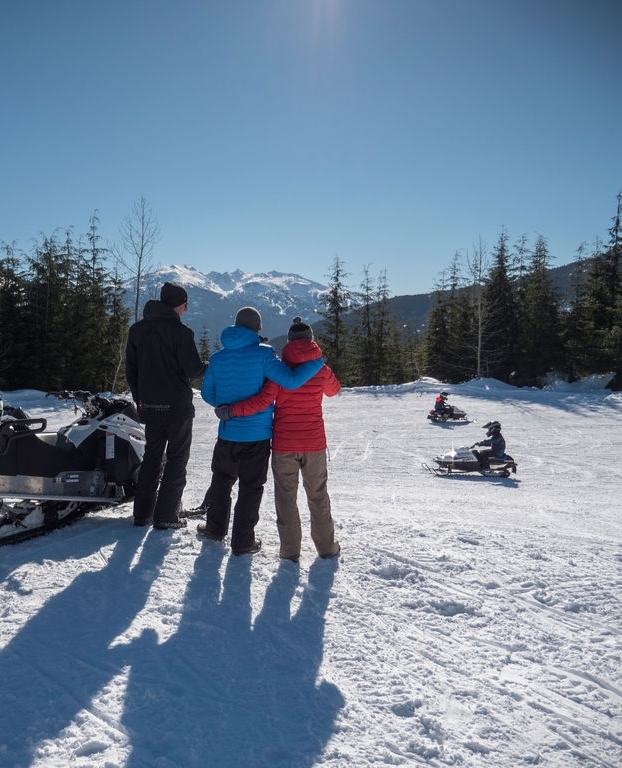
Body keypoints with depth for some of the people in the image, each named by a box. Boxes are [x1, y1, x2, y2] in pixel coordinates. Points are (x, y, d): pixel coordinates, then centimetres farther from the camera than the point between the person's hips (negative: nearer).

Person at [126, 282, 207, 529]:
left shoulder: (137, 329, 8)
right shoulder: (179, 331, -12)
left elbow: (130, 369, 11)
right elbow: (192, 369, -15)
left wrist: (139, 398, 17)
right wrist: (210, 367, 4)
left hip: (149, 405, 6)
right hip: (177, 405, -6)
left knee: (152, 456, 16)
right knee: (176, 459, 5)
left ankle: (143, 512, 18)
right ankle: (166, 516, 5)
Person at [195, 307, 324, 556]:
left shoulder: (218, 357, 3)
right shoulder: (263, 354, -12)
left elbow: (207, 393, 11)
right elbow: (291, 380, -24)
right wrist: (317, 362, -11)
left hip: (227, 434, 4)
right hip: (257, 435, -4)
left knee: (221, 481, 23)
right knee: (250, 488, 7)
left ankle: (215, 527, 37)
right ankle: (243, 541, 14)